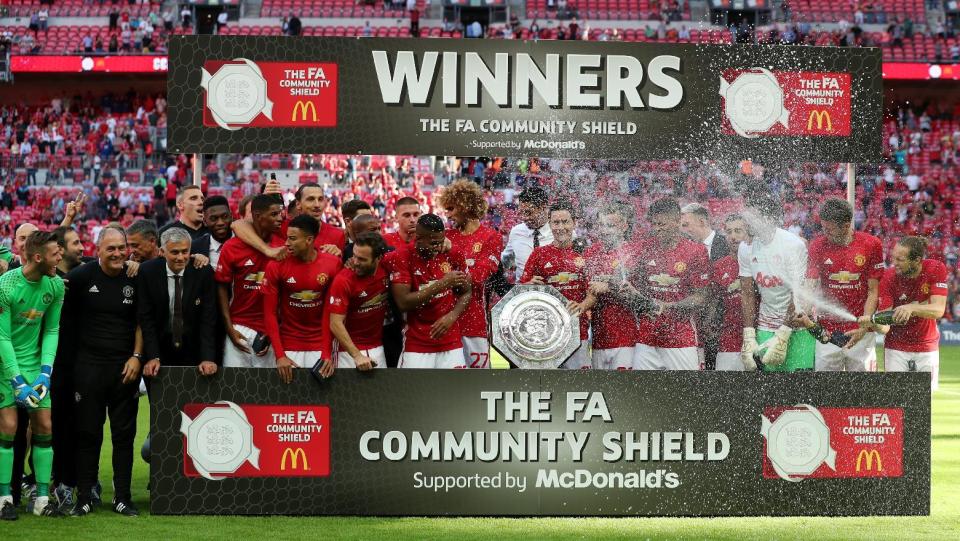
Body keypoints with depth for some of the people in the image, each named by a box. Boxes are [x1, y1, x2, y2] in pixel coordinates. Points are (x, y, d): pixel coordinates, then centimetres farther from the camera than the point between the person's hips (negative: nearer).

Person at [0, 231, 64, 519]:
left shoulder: (55, 284, -4)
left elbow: (52, 330, 3)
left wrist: (45, 372, -8)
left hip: (34, 362, 5)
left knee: (44, 426, 0)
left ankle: (42, 498, 6)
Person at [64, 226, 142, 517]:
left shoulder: (134, 278, 3)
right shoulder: (81, 276, -5)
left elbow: (140, 321, 10)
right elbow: (66, 316, 2)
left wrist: (136, 356, 0)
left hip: (125, 367, 2)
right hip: (89, 365, -2)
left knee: (124, 433, 5)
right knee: (88, 433, 2)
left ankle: (122, 497, 11)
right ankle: (84, 498, 9)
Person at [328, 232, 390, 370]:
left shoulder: (385, 270, -6)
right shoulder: (343, 280, -20)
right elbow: (336, 324, -21)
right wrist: (357, 355, -26)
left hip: (377, 347, 5)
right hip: (349, 349, -5)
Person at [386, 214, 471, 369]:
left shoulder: (452, 255, 1)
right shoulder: (400, 258, -10)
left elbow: (466, 292, 11)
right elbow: (403, 302, -17)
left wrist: (452, 316, -9)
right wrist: (442, 284, -20)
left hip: (451, 343, 3)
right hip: (416, 345, -3)